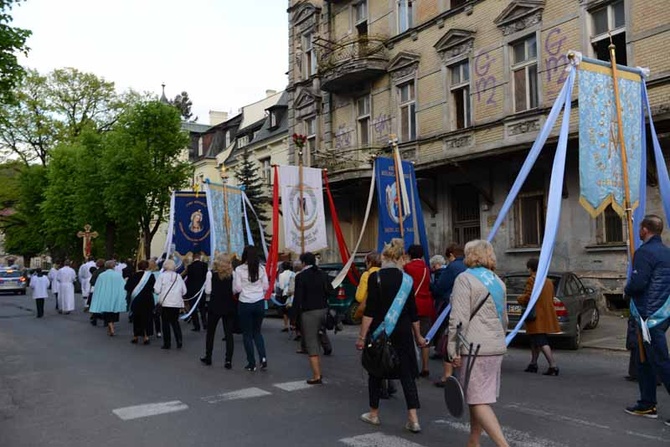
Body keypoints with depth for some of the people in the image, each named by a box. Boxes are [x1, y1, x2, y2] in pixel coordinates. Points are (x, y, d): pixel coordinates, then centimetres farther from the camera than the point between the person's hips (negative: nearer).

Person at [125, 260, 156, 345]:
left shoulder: (134, 275, -6)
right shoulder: (150, 275, -8)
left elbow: (127, 287, -4)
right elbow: (154, 288, -6)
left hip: (136, 300, 1)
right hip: (148, 300, -1)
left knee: (136, 318, 14)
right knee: (147, 318, 7)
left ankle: (136, 336, 18)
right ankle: (146, 336, 1)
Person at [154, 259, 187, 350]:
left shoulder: (162, 275, -4)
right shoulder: (178, 276, 5)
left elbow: (157, 290, -8)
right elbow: (184, 291, 5)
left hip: (165, 302, -3)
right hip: (177, 302, 3)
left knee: (166, 322, 8)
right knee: (175, 321, 14)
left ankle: (167, 343, 10)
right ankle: (179, 340, 0)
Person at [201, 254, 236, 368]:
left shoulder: (211, 273, -6)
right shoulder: (233, 274, -5)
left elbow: (208, 291, -6)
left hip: (215, 306, -1)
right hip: (229, 307, 1)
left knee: (210, 332, 16)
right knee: (229, 333, 5)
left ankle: (208, 357, 26)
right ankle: (228, 360, 0)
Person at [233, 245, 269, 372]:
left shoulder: (239, 269, -10)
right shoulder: (261, 268, -2)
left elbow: (237, 288, -7)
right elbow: (266, 286, 1)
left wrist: (234, 291, 15)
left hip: (245, 304, -3)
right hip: (259, 303, 3)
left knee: (247, 334, 9)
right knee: (257, 332, 18)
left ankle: (251, 364, 11)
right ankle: (263, 357, 0)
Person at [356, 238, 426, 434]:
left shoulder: (375, 277, -9)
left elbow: (370, 310, -13)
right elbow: (413, 311, 5)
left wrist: (362, 336, -8)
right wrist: (418, 336, 16)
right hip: (402, 332, 2)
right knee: (407, 373, 6)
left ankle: (374, 414, 27)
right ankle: (413, 419, 0)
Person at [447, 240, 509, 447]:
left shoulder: (465, 278, -9)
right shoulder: (497, 281, 16)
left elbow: (459, 318, -16)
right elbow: (503, 318, 24)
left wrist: (453, 349, -13)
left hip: (474, 347, -8)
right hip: (497, 347, 8)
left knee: (478, 401, -7)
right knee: (478, 398, 17)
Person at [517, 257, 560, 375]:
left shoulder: (531, 280, -13)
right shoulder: (549, 282, 12)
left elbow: (527, 297, -19)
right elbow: (551, 298, 16)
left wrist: (519, 298, 1)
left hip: (537, 317, -9)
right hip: (547, 315, 9)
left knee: (542, 342, -8)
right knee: (534, 340, 20)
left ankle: (553, 366, -14)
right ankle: (533, 364, 29)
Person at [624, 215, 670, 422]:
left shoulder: (645, 252, -15)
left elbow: (638, 282, -22)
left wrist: (627, 290, -1)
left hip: (650, 315, -10)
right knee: (645, 360, 17)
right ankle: (647, 405, 24)